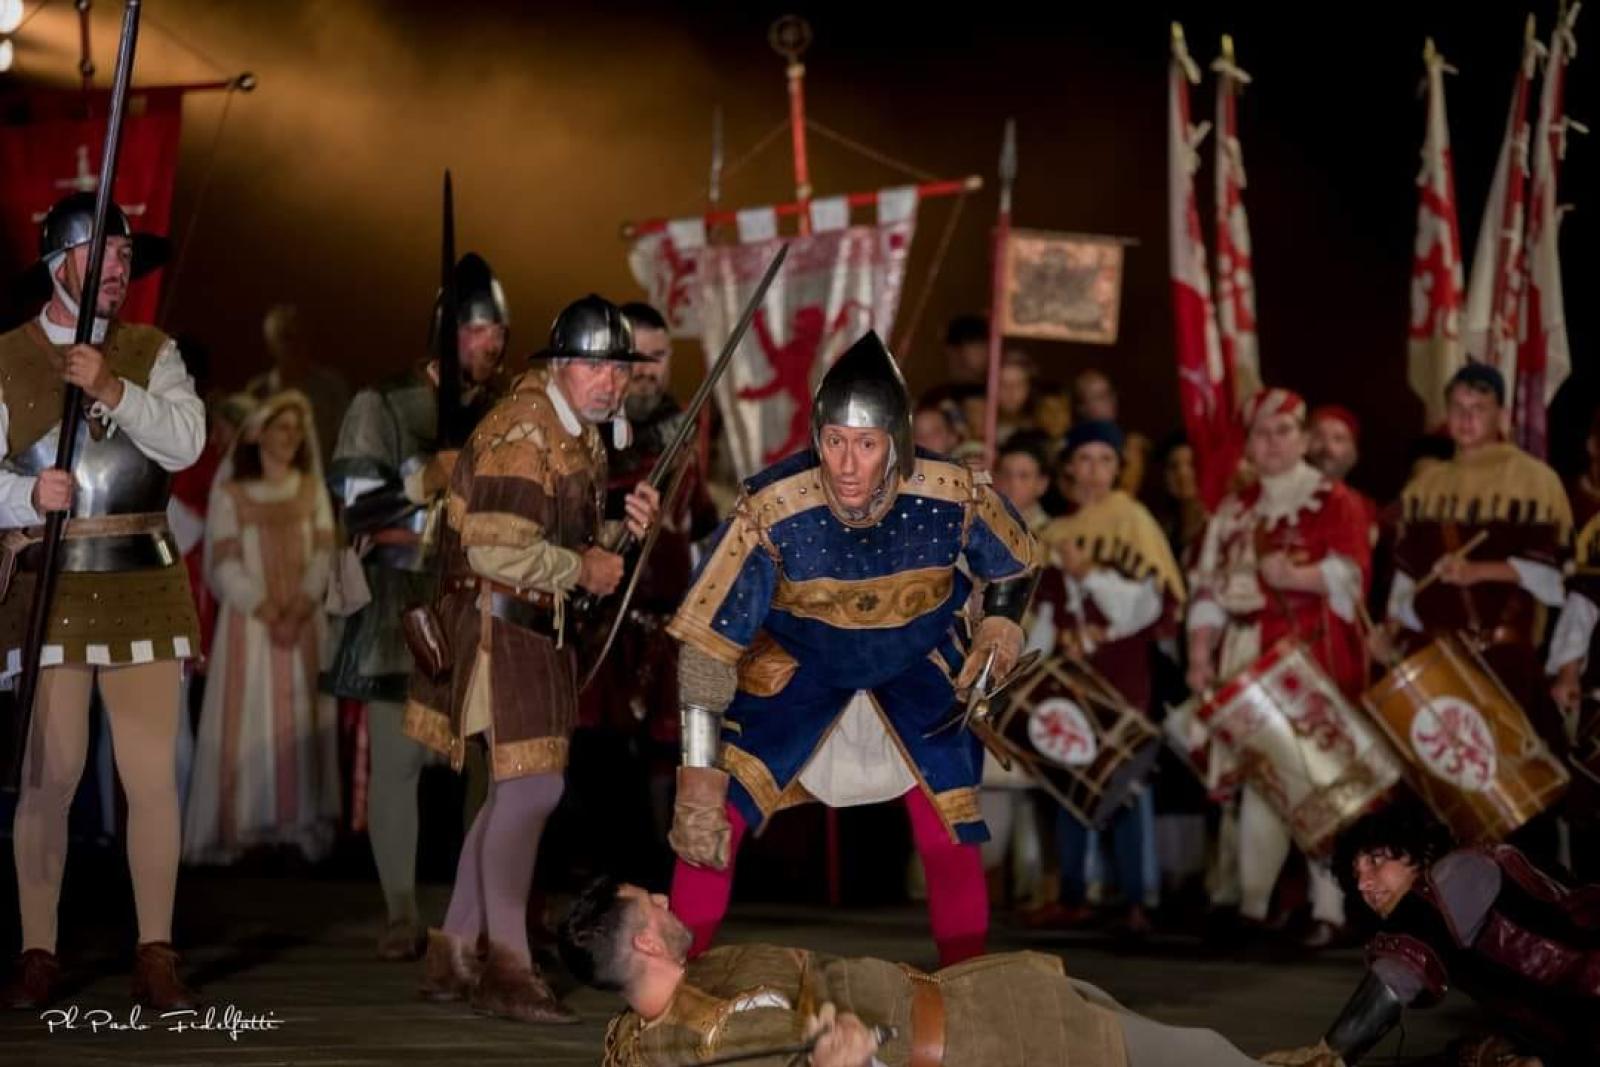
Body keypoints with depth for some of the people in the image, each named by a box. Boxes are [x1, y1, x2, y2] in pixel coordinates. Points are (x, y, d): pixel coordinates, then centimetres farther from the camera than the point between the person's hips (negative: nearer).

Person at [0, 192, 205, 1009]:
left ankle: (156, 955, 3)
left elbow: (186, 442, -6)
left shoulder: (152, 353, 10)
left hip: (142, 584, 1)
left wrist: (114, 390, -19)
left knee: (153, 776, -2)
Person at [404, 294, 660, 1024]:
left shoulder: (583, 435, 14)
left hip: (537, 629, 10)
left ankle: (453, 955, 19)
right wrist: (582, 568, -14)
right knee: (531, 787, -12)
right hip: (496, 626, -10)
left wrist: (627, 525, 1)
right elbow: (498, 552, -26)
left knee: (519, 792, 11)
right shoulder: (521, 433, -18)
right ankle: (507, 970, -6)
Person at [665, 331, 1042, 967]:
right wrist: (699, 790, -32)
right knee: (712, 820, -15)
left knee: (951, 840, -4)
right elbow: (705, 650, -29)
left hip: (916, 673, 1)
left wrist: (1000, 623, -18)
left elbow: (1015, 566, -1)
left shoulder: (956, 498, -27)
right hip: (794, 667, -1)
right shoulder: (769, 514, -33)